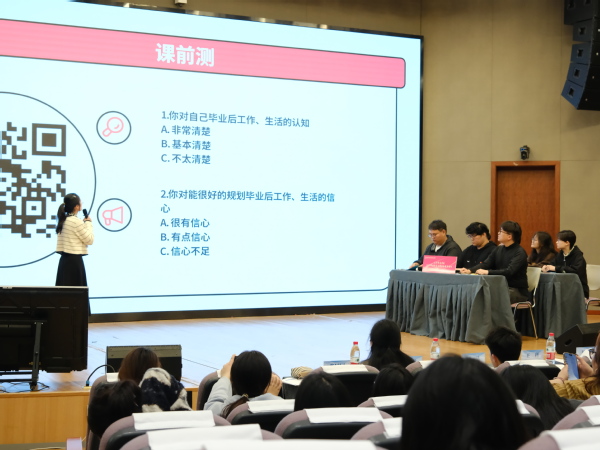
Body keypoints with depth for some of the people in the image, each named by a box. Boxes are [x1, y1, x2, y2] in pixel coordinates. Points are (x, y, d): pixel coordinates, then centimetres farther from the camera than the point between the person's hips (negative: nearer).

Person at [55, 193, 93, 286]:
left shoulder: (63, 220, 11)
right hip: (74, 260, -8)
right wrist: (88, 223, 3)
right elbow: (89, 240, -8)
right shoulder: (77, 222, -14)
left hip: (64, 259, 8)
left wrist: (85, 223, 14)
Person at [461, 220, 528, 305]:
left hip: (517, 291, -7)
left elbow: (509, 272, -25)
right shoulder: (498, 249, 12)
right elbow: (485, 264, 6)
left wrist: (487, 272, -32)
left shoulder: (520, 252, -12)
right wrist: (470, 270, -13)